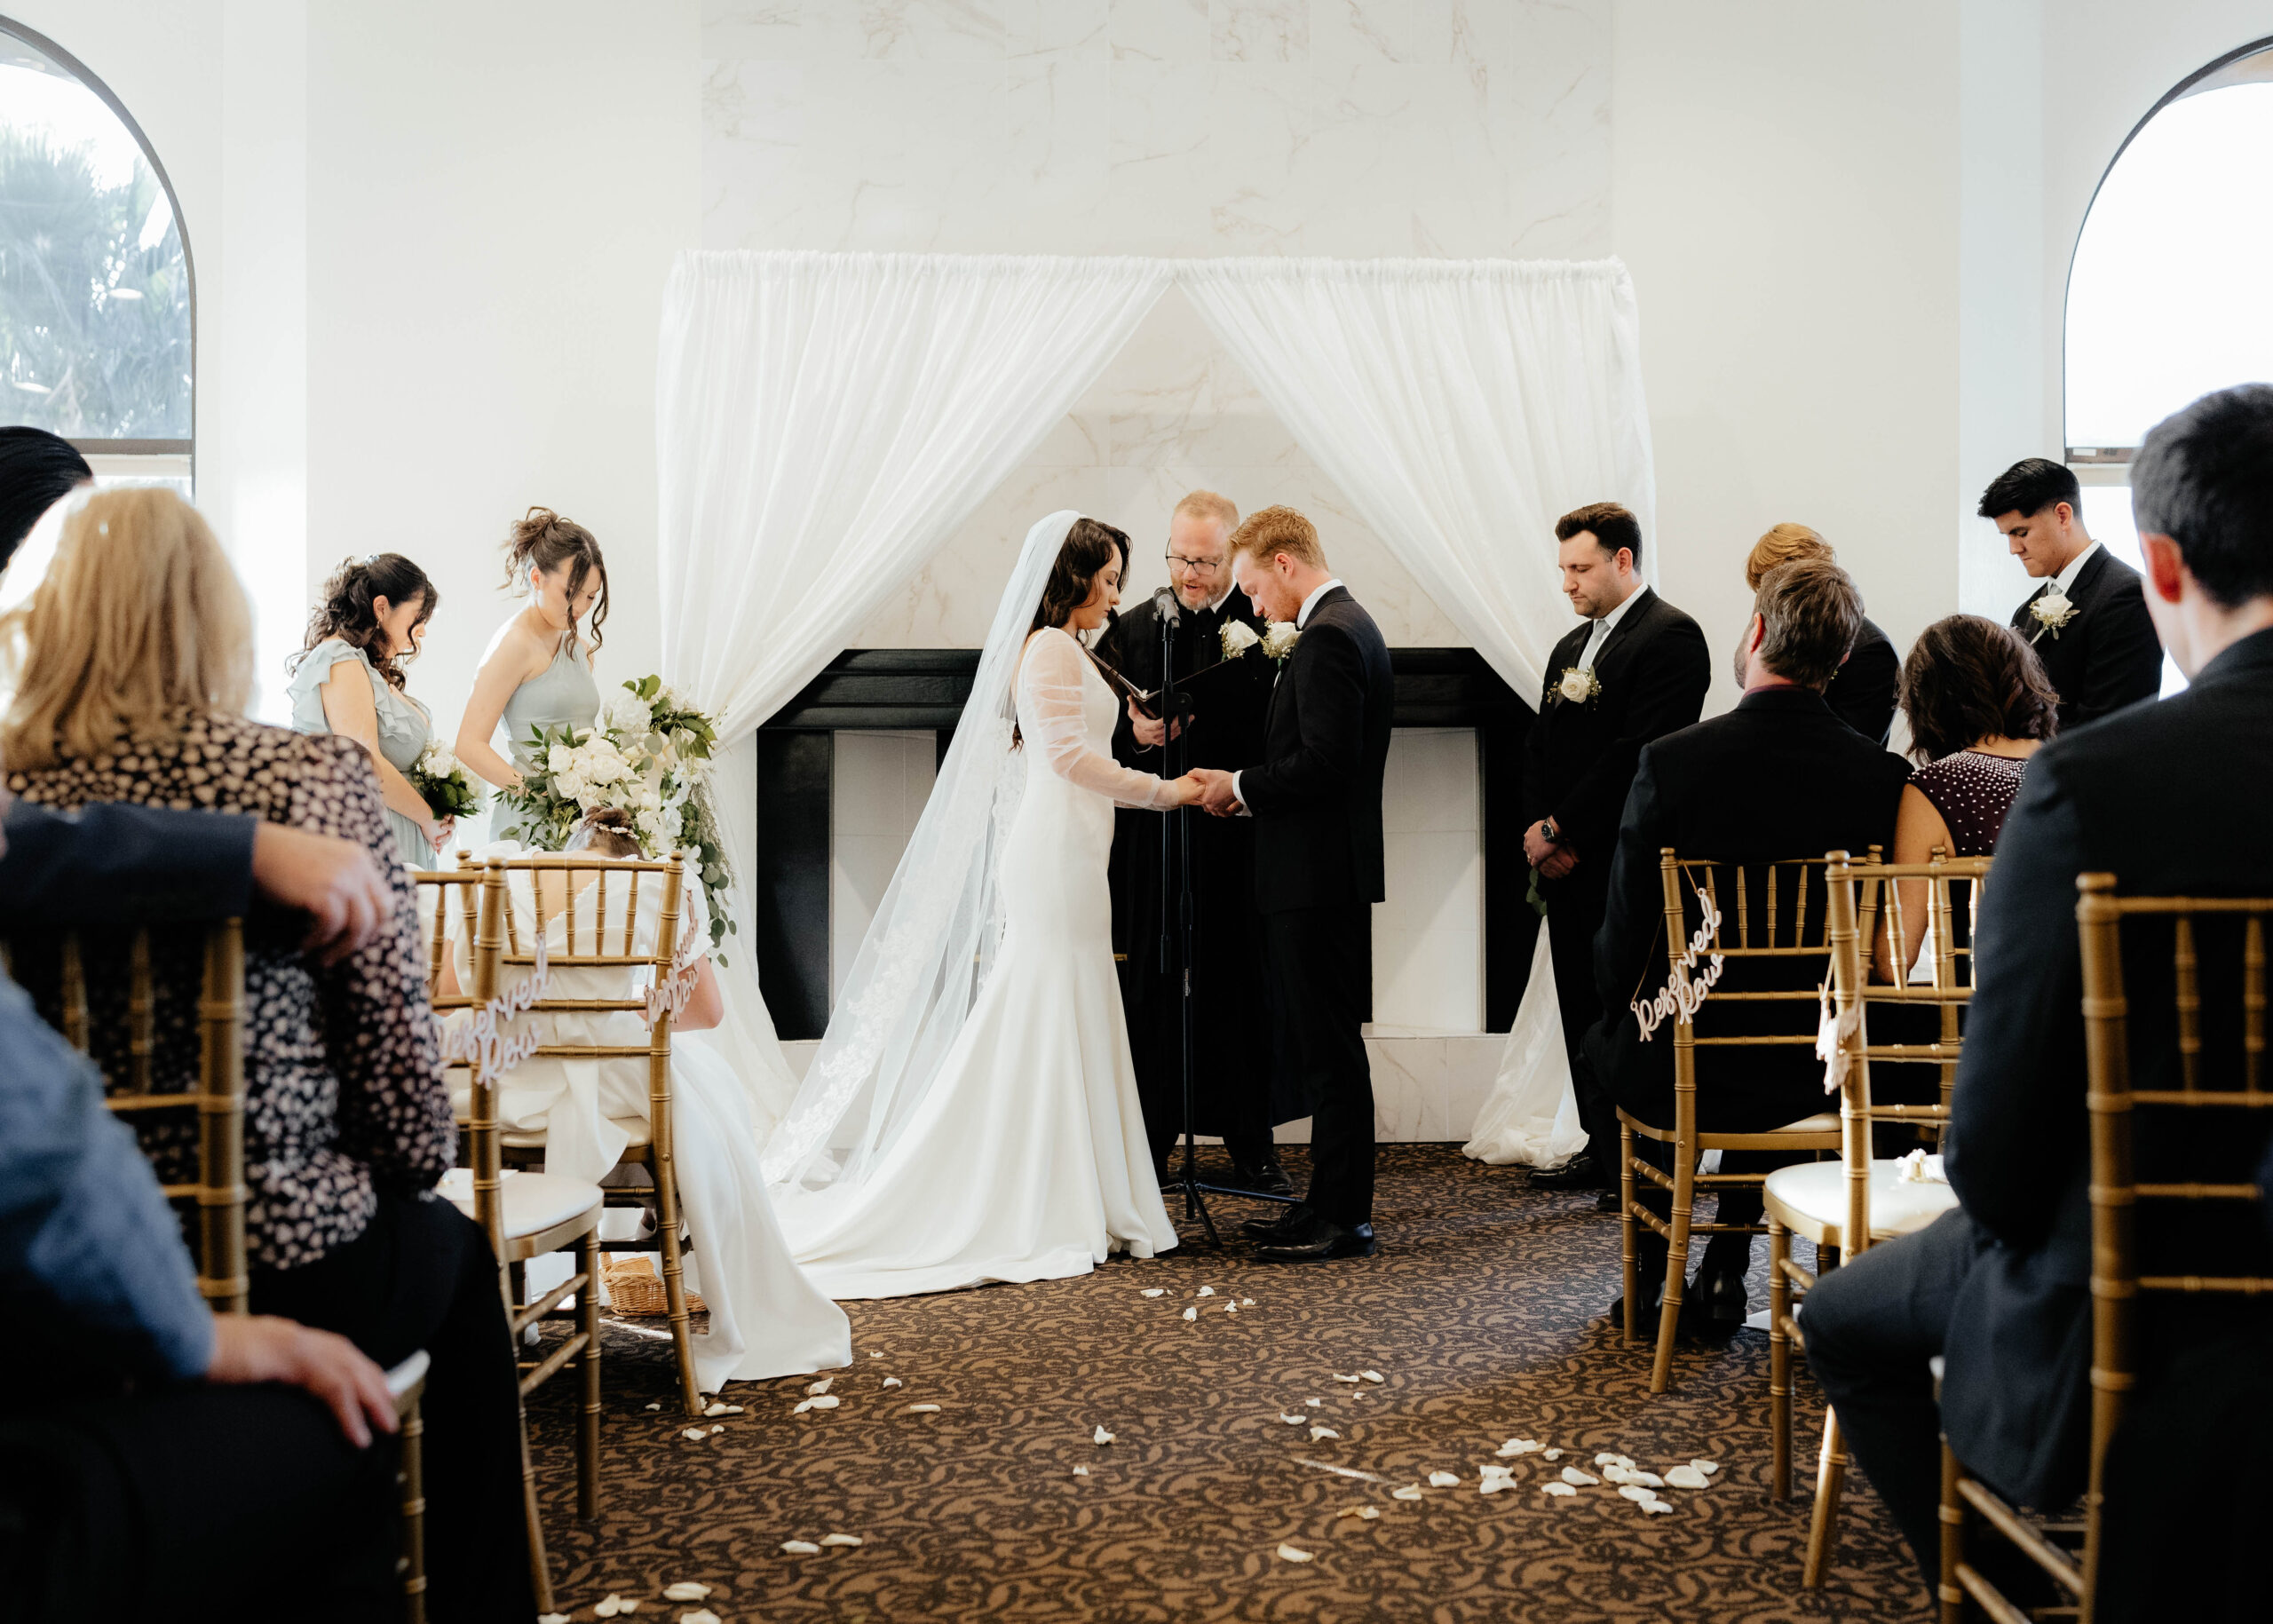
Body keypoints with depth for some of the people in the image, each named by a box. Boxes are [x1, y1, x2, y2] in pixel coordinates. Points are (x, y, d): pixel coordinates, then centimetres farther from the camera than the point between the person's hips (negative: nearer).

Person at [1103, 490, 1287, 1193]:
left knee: (1243, 997, 8)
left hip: (1241, 844, -1)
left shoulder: (1269, 627, -1)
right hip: (1156, 846, 1)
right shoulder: (1133, 629, 7)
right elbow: (1110, 742, 7)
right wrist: (1134, 734, -14)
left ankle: (1252, 1147, 21)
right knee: (1151, 1001, 4)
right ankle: (1150, 1149, 14)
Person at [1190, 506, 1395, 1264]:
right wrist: (1251, 791, 11)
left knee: (1329, 1050, -4)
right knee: (1321, 1047, 15)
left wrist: (1242, 786, -11)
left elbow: (1324, 762, -24)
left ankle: (1345, 1216, 4)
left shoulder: (1327, 638, -16)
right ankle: (1332, 1200, 23)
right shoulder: (1348, 626, 17)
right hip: (1326, 869, 11)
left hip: (1317, 877, -11)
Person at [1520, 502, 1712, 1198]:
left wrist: (1560, 829, -14)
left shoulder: (1670, 636, -8)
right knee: (1582, 1011, 12)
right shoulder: (1569, 648, 20)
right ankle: (1602, 1149, 21)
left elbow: (1638, 751, -17)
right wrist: (1538, 827, 0)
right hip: (1567, 863, 8)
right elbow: (1539, 745, 18)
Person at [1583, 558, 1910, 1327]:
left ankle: (1650, 1274, 38)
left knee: (1608, 1033, 32)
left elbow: (1624, 934, -11)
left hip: (1678, 1070, -2)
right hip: (1816, 1074, 3)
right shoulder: (1884, 773, -8)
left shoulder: (1670, 760, -17)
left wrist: (1618, 1011, 10)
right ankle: (1724, 1274, 36)